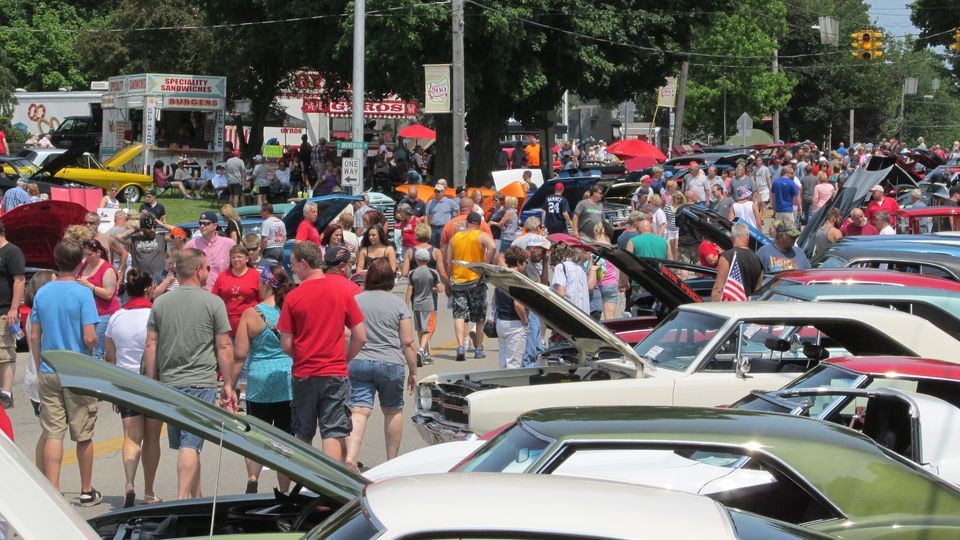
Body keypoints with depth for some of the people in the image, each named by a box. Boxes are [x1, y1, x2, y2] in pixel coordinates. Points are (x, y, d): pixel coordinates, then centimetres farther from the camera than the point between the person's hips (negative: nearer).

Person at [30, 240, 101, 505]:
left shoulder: (42, 293, 3)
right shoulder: (83, 294, -12)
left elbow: (34, 336, 7)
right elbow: (89, 337, -16)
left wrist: (39, 369, 16)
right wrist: (94, 348, 6)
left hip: (48, 374, 4)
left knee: (52, 434, 4)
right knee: (83, 436, 8)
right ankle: (87, 491, 16)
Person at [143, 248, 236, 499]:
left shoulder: (160, 303, 7)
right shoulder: (213, 303, -5)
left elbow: (150, 346, 7)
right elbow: (224, 347, -4)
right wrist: (228, 386, 3)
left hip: (168, 384, 4)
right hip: (201, 384, -4)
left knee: (184, 444, 14)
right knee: (191, 445, -8)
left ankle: (196, 497, 23)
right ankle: (182, 499, -17)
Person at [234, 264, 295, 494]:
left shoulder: (251, 314, -7)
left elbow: (239, 354, -5)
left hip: (259, 382, -1)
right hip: (289, 382, 1)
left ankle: (252, 479, -12)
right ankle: (284, 491, 11)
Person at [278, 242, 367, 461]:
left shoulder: (293, 297, -7)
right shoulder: (343, 291, -2)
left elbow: (286, 345, -4)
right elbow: (361, 337, -1)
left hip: (303, 375, 0)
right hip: (336, 374, 0)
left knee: (303, 436, 14)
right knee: (333, 434, 0)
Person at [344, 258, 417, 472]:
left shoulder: (355, 301, 6)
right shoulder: (397, 304, 3)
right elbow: (408, 342, 0)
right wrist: (413, 372, 8)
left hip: (358, 363, 1)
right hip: (390, 364, -1)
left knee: (358, 412, -7)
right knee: (393, 411, 17)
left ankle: (350, 457, -27)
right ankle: (392, 461, 24)